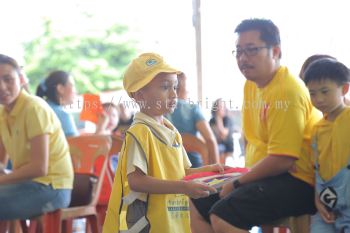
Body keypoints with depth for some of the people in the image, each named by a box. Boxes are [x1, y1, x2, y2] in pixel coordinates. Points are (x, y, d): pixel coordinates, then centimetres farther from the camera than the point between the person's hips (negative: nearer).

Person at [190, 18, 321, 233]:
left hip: (297, 183, -10)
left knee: (222, 215, -28)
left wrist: (238, 184, -14)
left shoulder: (287, 91, -20)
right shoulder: (252, 84, 11)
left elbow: (282, 160, -25)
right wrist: (246, 176, 5)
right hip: (265, 175, 10)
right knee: (198, 207, 10)